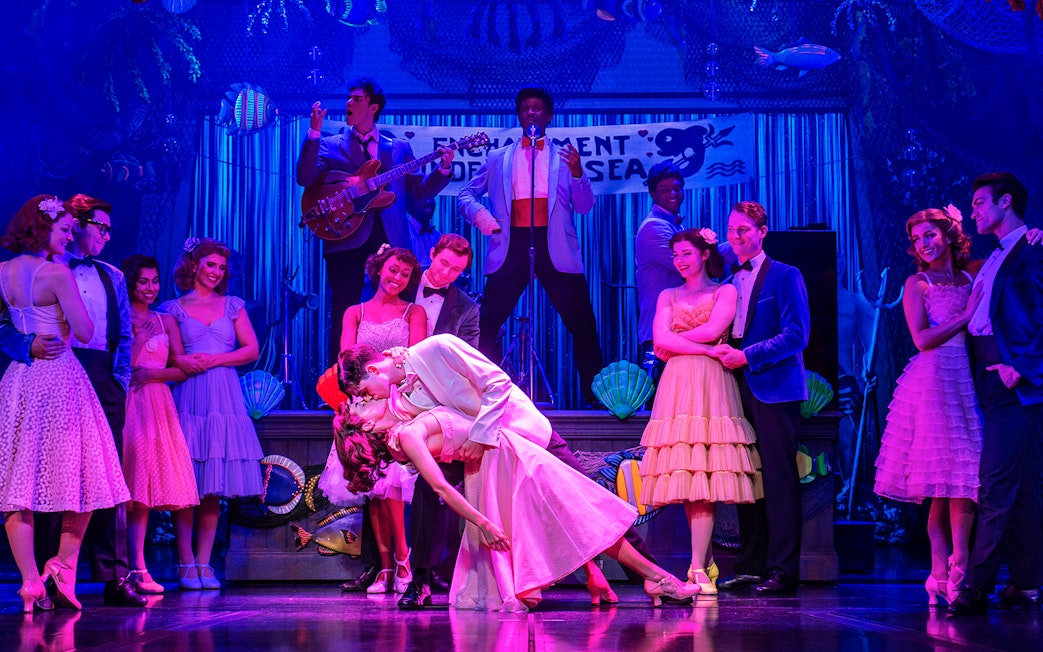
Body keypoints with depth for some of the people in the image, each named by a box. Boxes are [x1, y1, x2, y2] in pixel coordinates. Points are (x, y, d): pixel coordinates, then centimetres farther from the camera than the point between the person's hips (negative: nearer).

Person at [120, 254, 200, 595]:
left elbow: (182, 369, 10)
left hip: (161, 406, 4)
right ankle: (138, 568, -11)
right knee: (138, 487, -10)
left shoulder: (166, 321, 16)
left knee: (177, 484, 0)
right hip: (131, 405, -4)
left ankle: (187, 563, 3)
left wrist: (152, 373, -6)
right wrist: (138, 335, -12)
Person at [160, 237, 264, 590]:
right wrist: (180, 361, -16)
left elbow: (252, 349, 7)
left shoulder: (233, 306, 15)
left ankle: (204, 561, 2)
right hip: (187, 398, -2)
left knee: (215, 483, -1)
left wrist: (215, 359, -5)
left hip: (224, 398, 2)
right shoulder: (174, 308, 10)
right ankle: (186, 563, -4)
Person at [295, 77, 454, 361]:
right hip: (347, 239, -1)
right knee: (344, 315, -4)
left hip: (390, 238, 2)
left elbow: (418, 193, 13)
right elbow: (305, 178, -6)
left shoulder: (399, 148, 16)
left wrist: (443, 169, -3)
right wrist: (314, 132, -13)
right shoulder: (329, 146, 11)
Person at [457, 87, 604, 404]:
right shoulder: (498, 158, 16)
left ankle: (596, 395, 5)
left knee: (582, 324, -3)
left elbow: (585, 206, 6)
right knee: (488, 323, -5)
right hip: (512, 244, 1)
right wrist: (480, 213, -7)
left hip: (554, 247, 0)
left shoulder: (564, 157, 14)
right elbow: (465, 195, 16)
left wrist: (577, 172, -13)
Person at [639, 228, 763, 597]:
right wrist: (704, 349, -6)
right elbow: (661, 339, 3)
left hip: (711, 386, -3)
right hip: (677, 386, 3)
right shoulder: (668, 296, 19)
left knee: (705, 477, -11)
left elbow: (714, 330, -6)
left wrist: (676, 342, 2)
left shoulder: (725, 292, 10)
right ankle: (706, 563, 5)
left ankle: (698, 568, -16)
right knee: (684, 479, -3)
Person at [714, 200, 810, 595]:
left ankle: (783, 571, -5)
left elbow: (795, 335, -10)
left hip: (774, 389, -7)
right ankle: (751, 567, 12)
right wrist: (723, 352, 2)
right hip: (739, 388, 7)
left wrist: (748, 356, -15)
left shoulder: (785, 276, -2)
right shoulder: (729, 282, 19)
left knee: (778, 481, -7)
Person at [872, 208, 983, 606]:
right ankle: (950, 573, -3)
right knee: (946, 481, -7)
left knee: (964, 478, -3)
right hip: (933, 381, -4)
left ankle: (947, 573, -2)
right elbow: (922, 339, -7)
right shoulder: (917, 285, 4)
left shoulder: (973, 281, 14)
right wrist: (966, 315, -7)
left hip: (968, 380, 4)